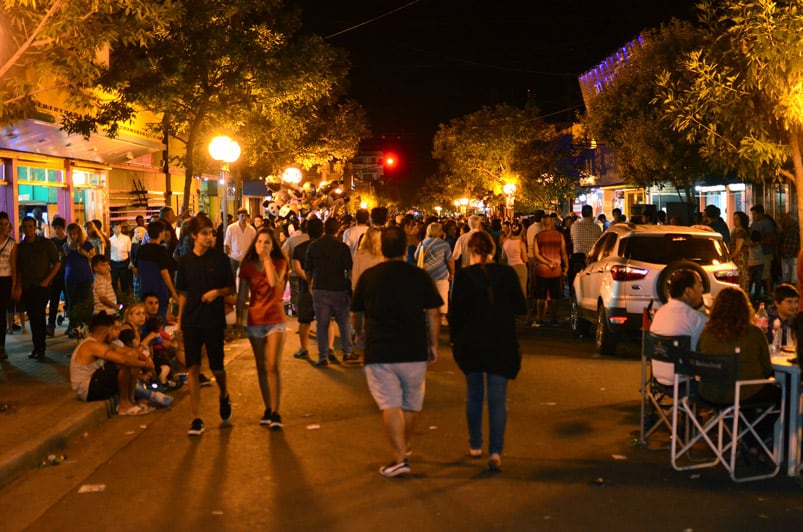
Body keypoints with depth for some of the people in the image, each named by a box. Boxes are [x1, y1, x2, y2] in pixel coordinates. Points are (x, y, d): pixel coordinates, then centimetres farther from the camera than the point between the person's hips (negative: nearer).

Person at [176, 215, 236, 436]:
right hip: (191, 321, 2)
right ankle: (197, 419, 3)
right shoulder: (186, 261, 5)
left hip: (214, 320, -2)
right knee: (193, 369, -3)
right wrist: (180, 318, 10)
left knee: (216, 367, 5)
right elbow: (183, 293, 14)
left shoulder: (220, 259, -1)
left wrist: (217, 292, -17)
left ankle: (224, 396, 39)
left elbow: (231, 288, 3)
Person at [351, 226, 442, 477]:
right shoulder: (419, 276, -2)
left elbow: (357, 312, 11)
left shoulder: (368, 277, 0)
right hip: (414, 350, 1)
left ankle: (399, 458, -8)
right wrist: (433, 344, 10)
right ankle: (404, 446, 35)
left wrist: (360, 337, 29)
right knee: (411, 403, 19)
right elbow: (433, 314, -1)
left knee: (390, 405, -1)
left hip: (379, 352, -1)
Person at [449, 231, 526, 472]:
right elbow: (521, 307, 0)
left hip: (471, 343, 0)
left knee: (474, 393, 18)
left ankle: (475, 445, 27)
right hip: (502, 344, 0)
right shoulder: (507, 273, -5)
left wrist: (454, 338, 6)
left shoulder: (463, 276, -9)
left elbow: (455, 313, -9)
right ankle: (495, 451, -8)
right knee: (498, 399, 3)